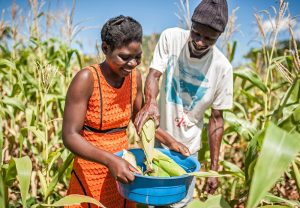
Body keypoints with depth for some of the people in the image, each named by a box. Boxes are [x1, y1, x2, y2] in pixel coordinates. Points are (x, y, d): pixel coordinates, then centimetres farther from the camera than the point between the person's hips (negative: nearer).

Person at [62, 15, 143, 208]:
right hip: (91, 171, -5)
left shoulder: (134, 76, -5)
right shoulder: (87, 79, -21)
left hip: (122, 165, 5)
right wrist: (110, 160, -35)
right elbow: (70, 136, -22)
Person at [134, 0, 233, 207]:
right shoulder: (171, 38, -14)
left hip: (188, 147, -1)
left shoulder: (222, 67, -15)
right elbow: (153, 75, -17)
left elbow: (216, 118, -8)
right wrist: (150, 102, -41)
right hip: (157, 139, 1)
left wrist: (214, 168, -7)